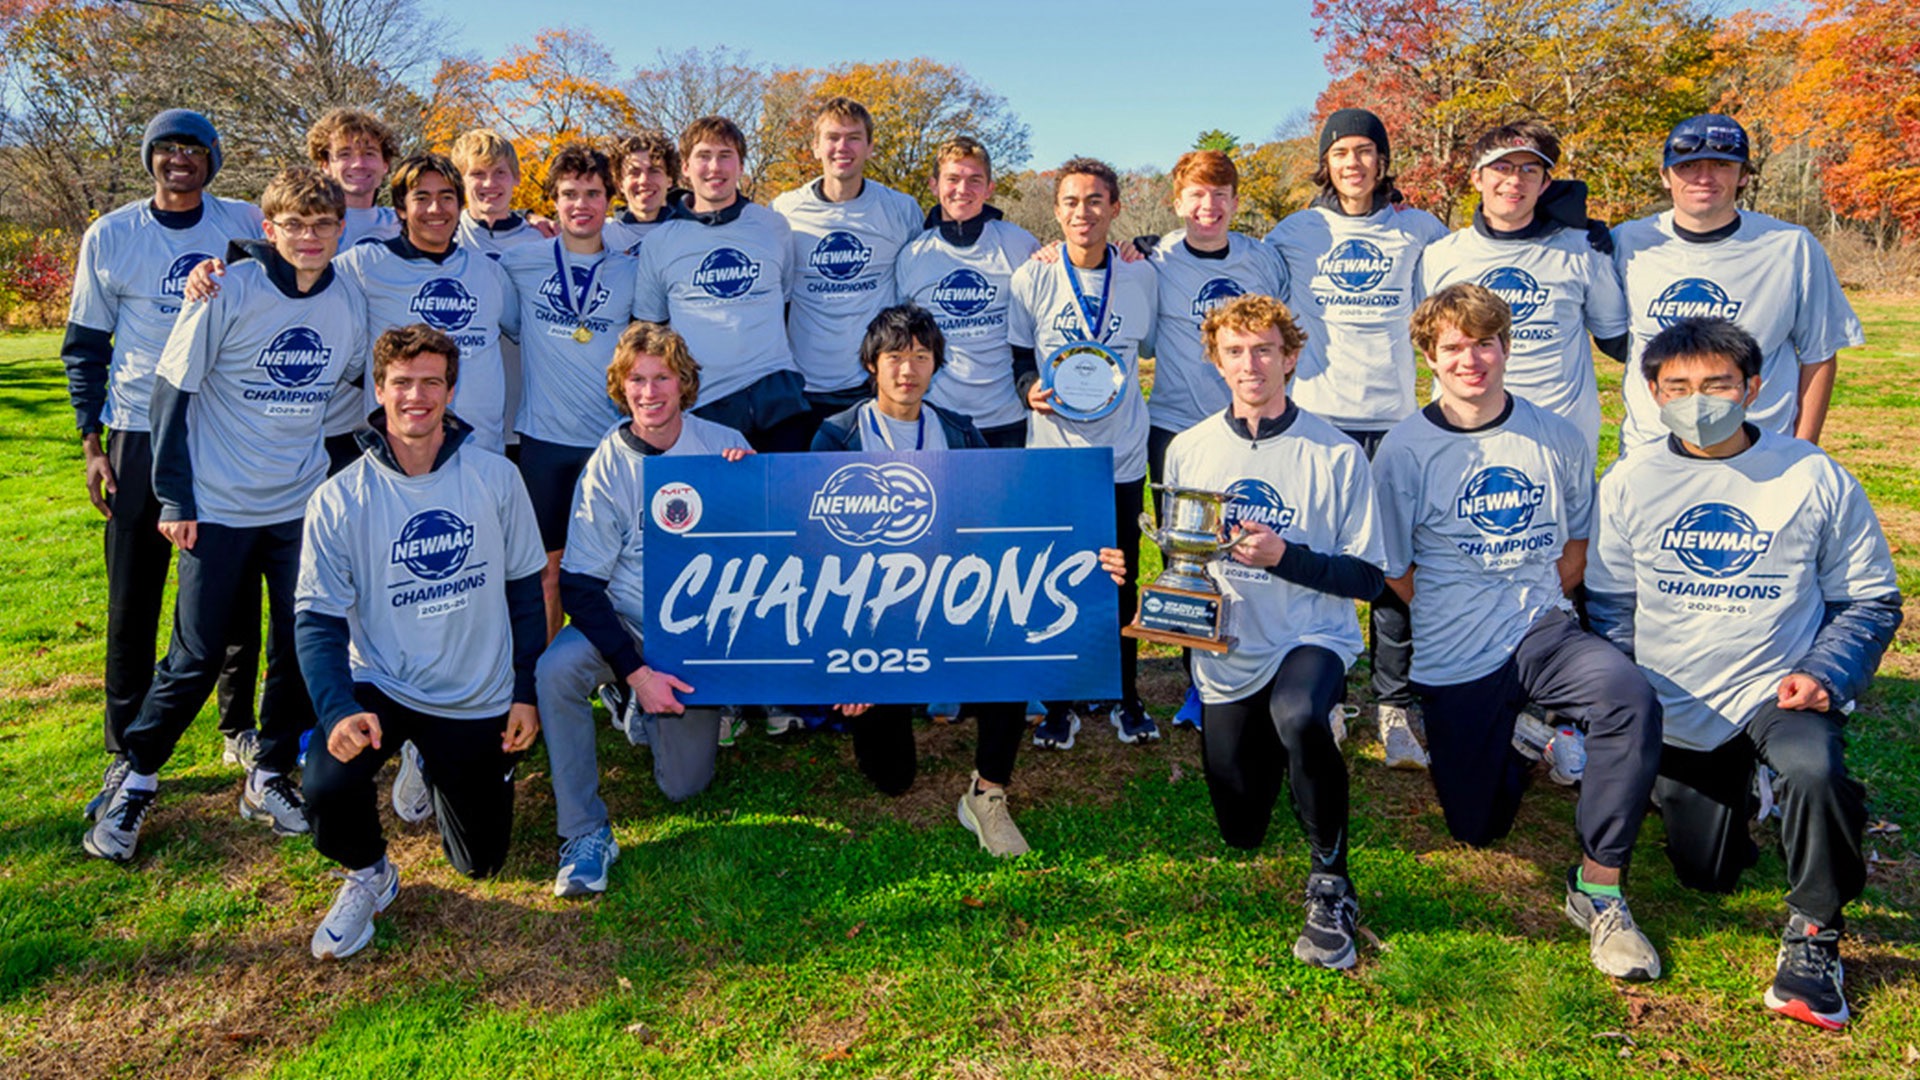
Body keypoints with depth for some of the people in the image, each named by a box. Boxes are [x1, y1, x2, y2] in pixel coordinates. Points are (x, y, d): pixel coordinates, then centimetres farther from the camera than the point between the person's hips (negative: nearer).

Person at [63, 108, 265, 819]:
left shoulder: (245, 225, 4)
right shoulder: (110, 237, 3)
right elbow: (85, 345, 7)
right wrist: (91, 441, 1)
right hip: (142, 434, 0)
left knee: (236, 590, 8)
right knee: (133, 600, 2)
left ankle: (239, 727, 22)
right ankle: (127, 754, 12)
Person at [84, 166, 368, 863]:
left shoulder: (349, 300, 0)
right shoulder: (230, 293, -11)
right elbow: (172, 391, -6)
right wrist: (174, 498, -7)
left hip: (303, 506, 4)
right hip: (218, 509, -3)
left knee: (301, 648, 5)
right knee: (196, 656, 0)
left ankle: (270, 777, 23)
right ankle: (136, 782, 20)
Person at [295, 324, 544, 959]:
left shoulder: (496, 478, -8)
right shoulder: (339, 501, -10)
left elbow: (524, 589, 1)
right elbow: (317, 620, -11)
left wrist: (526, 692, -2)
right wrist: (339, 710, -28)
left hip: (479, 702, 1)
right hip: (382, 689, -1)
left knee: (481, 862, 10)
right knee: (327, 788, -31)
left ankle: (437, 773, 43)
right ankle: (368, 876, 5)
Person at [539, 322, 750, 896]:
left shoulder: (724, 445, -7)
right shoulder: (608, 467, -9)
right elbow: (579, 585, -12)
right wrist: (634, 670, -23)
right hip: (625, 621, -1)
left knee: (684, 784, 0)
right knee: (555, 670, -33)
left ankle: (646, 710, 33)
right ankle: (585, 832, -19)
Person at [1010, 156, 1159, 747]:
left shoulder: (1141, 276, 3)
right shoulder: (1032, 278, -1)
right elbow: (1015, 354, 5)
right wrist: (1030, 387, -13)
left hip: (1123, 454, 1)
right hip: (1054, 450, -1)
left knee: (1122, 581, 7)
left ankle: (1127, 699, 23)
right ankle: (1059, 703, 18)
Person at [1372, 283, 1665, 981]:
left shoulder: (1557, 439, 3)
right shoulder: (1405, 451, -5)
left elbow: (1578, 542, 15)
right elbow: (1393, 573, 0)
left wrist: (1535, 607, 3)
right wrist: (1464, 618, -3)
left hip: (1543, 632, 1)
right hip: (1454, 659, -1)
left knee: (1632, 698, -32)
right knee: (1480, 830, 6)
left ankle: (1599, 886, -18)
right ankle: (1517, 735, 40)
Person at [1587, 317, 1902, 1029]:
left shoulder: (1815, 479, -5)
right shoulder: (1629, 484, 0)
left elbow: (1871, 601, 2)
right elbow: (1609, 605, 8)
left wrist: (1823, 673, -15)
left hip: (1781, 694, -2)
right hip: (1676, 715, 3)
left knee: (1816, 770, -37)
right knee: (1706, 876, 10)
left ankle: (1814, 934, -11)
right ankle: (1734, 790, 45)